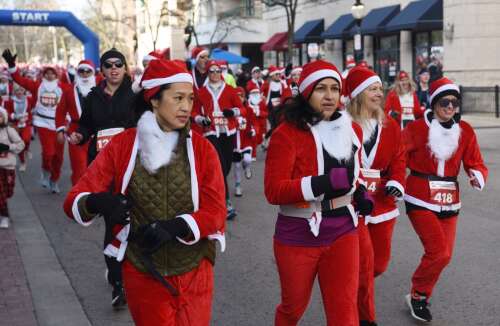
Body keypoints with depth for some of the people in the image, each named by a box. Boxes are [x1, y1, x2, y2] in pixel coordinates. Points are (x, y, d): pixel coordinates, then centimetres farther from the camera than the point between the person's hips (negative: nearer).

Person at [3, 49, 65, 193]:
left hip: (58, 124, 1)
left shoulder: (61, 87, 1)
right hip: (43, 122, -1)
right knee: (48, 152, -17)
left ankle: (54, 181, 28)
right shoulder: (37, 85, 2)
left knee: (58, 155, 7)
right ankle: (46, 171, 15)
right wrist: (11, 65, -12)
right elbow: (20, 79, -3)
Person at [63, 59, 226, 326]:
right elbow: (74, 199, -8)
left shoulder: (202, 148, -4)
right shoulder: (122, 146, -6)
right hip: (143, 275, 0)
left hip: (194, 274, 1)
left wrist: (174, 227, -27)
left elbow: (216, 211, -9)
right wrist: (97, 203, -31)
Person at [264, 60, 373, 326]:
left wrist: (360, 193, -1)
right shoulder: (287, 133, -16)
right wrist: (322, 183, -32)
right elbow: (273, 191, -21)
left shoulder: (351, 129, 3)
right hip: (299, 235, -3)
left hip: (342, 231, 4)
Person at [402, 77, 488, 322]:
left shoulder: (465, 131, 0)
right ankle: (418, 295, 11)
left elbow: (476, 163, 2)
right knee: (439, 253, -15)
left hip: (449, 200, 5)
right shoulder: (417, 129, -12)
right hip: (421, 199, -5)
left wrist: (478, 176, -19)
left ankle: (421, 295, 34)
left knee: (444, 254, 11)